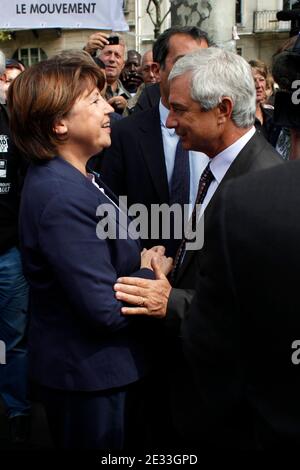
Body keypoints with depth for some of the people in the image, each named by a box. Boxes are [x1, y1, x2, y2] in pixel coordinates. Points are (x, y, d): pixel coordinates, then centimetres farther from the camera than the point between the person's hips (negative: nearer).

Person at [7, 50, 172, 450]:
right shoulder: (63, 198, -28)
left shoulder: (67, 177, 4)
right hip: (89, 376, -9)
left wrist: (143, 260, -8)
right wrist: (150, 272, -11)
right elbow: (107, 309, -28)